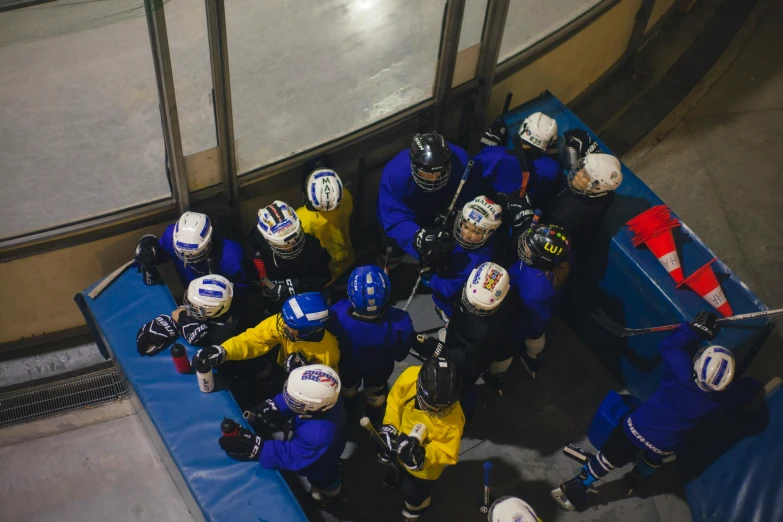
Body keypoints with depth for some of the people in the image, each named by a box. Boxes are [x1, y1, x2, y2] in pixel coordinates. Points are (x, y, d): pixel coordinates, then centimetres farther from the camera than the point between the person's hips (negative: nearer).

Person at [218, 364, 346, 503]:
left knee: (322, 480, 30)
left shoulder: (318, 435, -52)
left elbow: (294, 456, -37)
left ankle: (330, 491, 63)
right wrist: (273, 408, -30)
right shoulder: (323, 394, -33)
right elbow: (293, 398, -14)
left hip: (320, 467, -5)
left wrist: (258, 448, -43)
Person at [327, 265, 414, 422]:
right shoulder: (400, 323, -45)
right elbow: (400, 354, -21)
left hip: (347, 363, 1)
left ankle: (347, 410, 70)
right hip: (379, 368, 0)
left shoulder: (338, 314, -45)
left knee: (348, 387, 38)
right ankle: (373, 420, 67)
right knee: (376, 393, 37)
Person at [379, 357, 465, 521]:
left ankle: (417, 504, 57)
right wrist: (389, 426, -17)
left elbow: (448, 452, -29)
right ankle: (401, 476, 74)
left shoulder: (453, 419, -42)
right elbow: (395, 399, -12)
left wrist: (422, 454, -44)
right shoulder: (409, 377, -34)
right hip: (402, 438, 4)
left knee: (412, 491, 19)